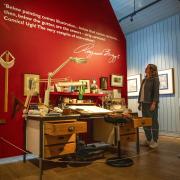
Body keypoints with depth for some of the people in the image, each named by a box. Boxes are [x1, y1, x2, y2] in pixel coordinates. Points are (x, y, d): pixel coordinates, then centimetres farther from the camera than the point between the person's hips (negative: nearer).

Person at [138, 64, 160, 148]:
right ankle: (148, 139, 20)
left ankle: (155, 141, 8)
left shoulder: (155, 79, -4)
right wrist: (140, 103, 12)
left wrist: (154, 103, -20)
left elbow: (156, 92, -12)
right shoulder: (144, 80, 17)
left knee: (153, 122, -1)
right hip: (144, 103, 7)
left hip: (151, 103, -7)